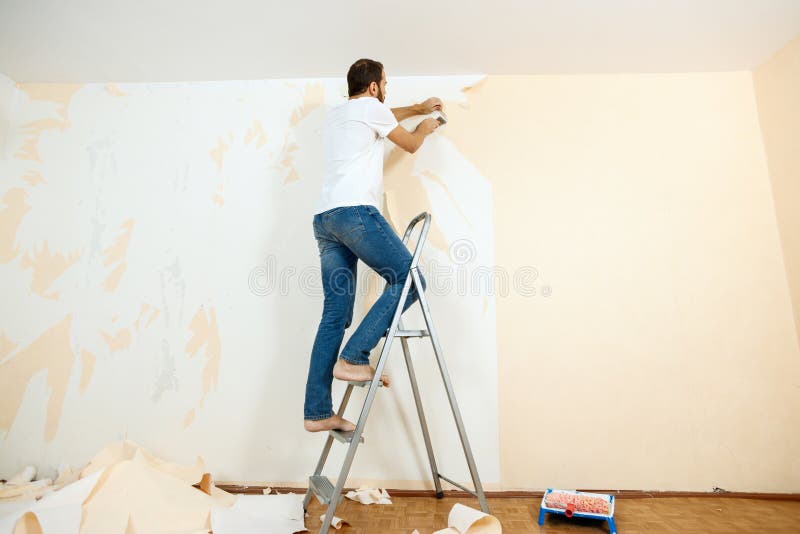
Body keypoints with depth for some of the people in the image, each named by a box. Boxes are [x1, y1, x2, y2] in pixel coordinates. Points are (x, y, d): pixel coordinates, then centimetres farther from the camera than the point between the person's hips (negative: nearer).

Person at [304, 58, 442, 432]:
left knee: (335, 314, 4)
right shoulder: (371, 107, 7)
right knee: (409, 279, -1)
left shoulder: (335, 114, 31)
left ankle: (317, 412, 5)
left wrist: (418, 108, 57)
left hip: (323, 219, 9)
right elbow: (411, 145, 19)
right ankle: (353, 358, -10)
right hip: (354, 212, -8)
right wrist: (425, 127, 41)